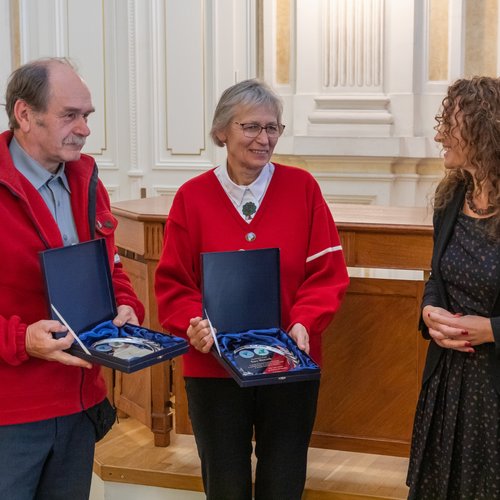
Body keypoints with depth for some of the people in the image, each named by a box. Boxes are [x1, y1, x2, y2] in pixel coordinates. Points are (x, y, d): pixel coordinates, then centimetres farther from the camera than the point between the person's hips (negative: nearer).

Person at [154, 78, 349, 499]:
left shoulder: (302, 187, -2)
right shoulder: (192, 197, -2)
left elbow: (327, 271, -3)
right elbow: (173, 284, -2)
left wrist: (305, 323, -18)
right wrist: (194, 324, -20)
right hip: (213, 367, 0)